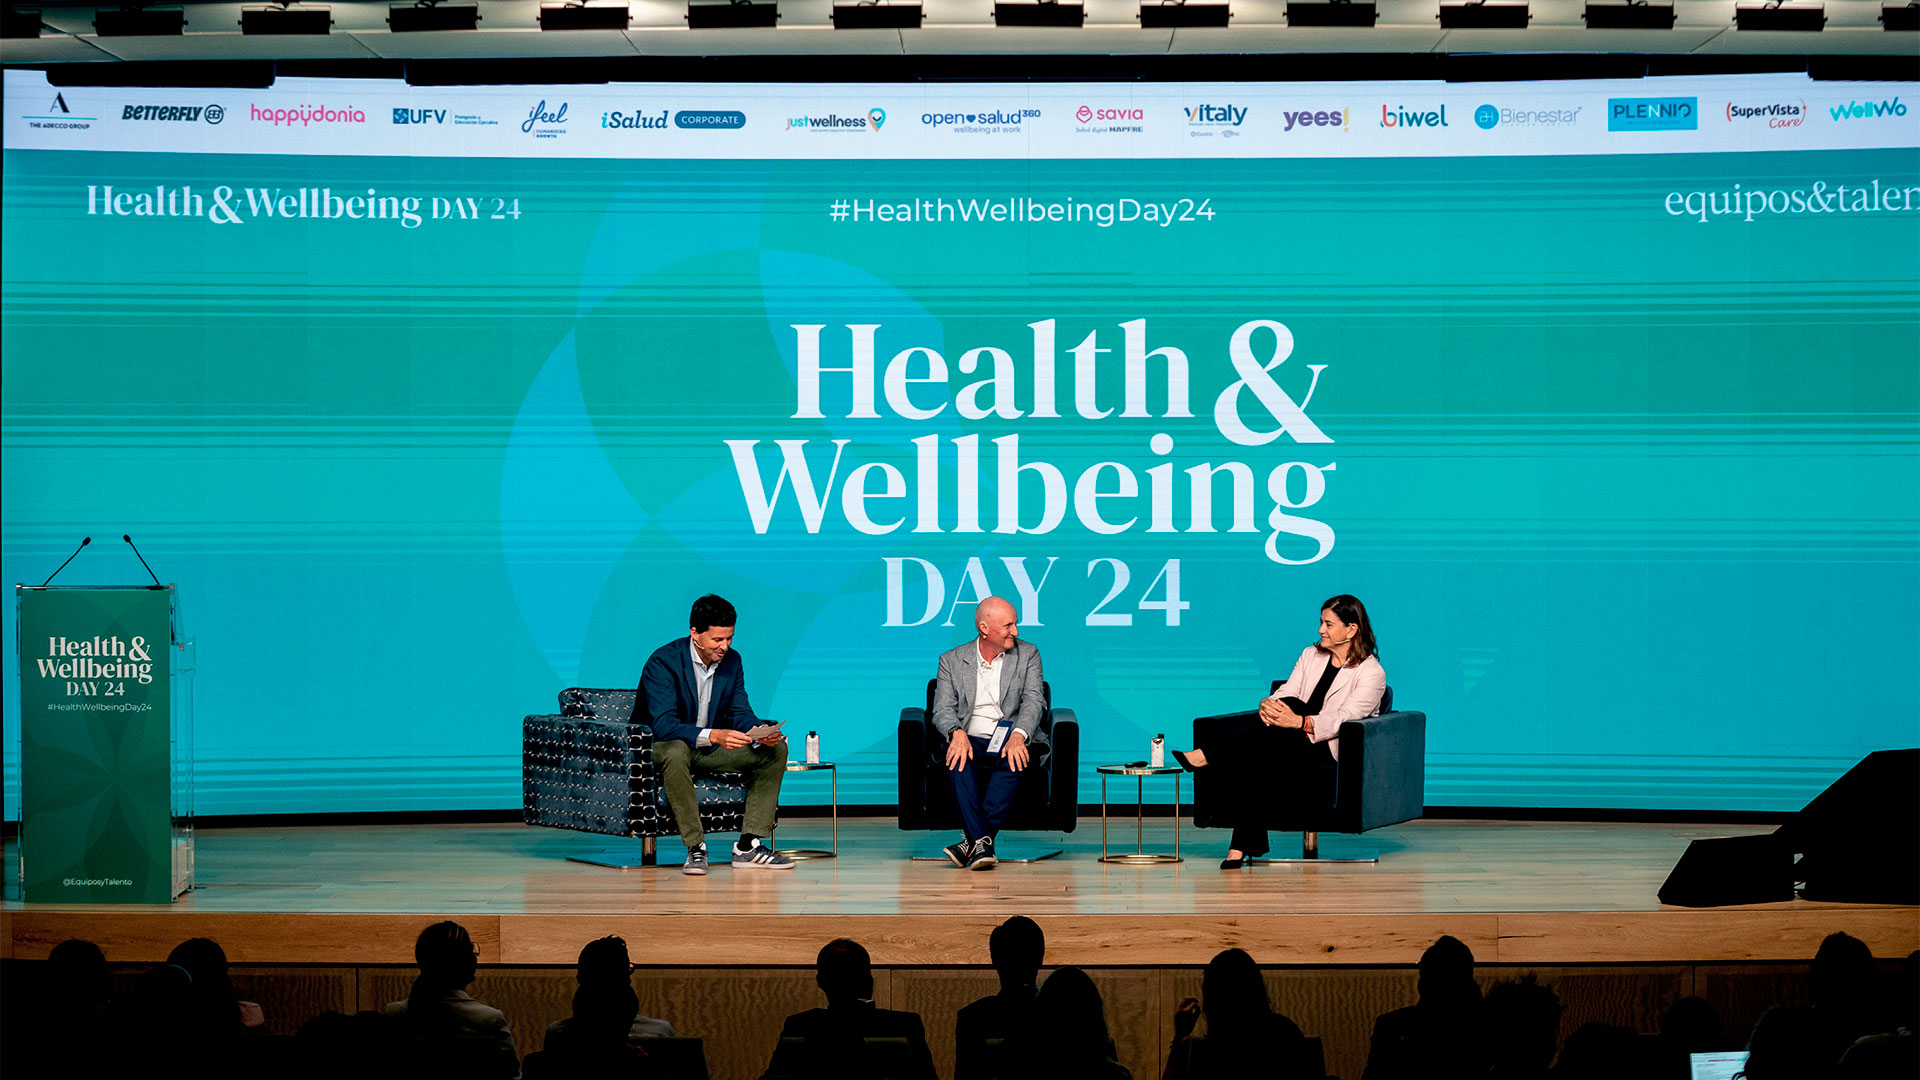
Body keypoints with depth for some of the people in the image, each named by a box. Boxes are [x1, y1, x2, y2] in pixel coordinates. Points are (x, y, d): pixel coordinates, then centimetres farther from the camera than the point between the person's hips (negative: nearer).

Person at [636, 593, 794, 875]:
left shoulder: (731, 661, -1)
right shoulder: (663, 661, -22)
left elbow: (740, 712, 1)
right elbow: (664, 725, -31)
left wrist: (761, 733, -23)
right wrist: (713, 735, -45)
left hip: (710, 750, 7)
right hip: (662, 748, -7)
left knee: (775, 749, -8)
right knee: (677, 752, -41)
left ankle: (748, 846, -13)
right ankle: (695, 846, -32)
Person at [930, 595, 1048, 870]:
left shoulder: (1027, 654, 11)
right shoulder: (952, 660, 11)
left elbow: (1034, 700, -2)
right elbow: (942, 710, 1)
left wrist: (1018, 735, -23)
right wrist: (957, 733, -23)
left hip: (1011, 744, 0)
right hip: (971, 742, 1)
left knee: (1013, 759, -36)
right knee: (957, 759, -34)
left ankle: (974, 842, -35)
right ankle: (981, 843, -40)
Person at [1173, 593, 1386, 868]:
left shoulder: (1371, 673, -3)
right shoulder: (1311, 655, 18)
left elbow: (1342, 719, -17)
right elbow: (1286, 692, 6)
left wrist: (1297, 722, -33)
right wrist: (1268, 704, -20)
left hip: (1330, 751, -5)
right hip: (1290, 747, 5)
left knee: (1293, 708, -33)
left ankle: (1206, 756, -35)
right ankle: (1244, 844, -39)